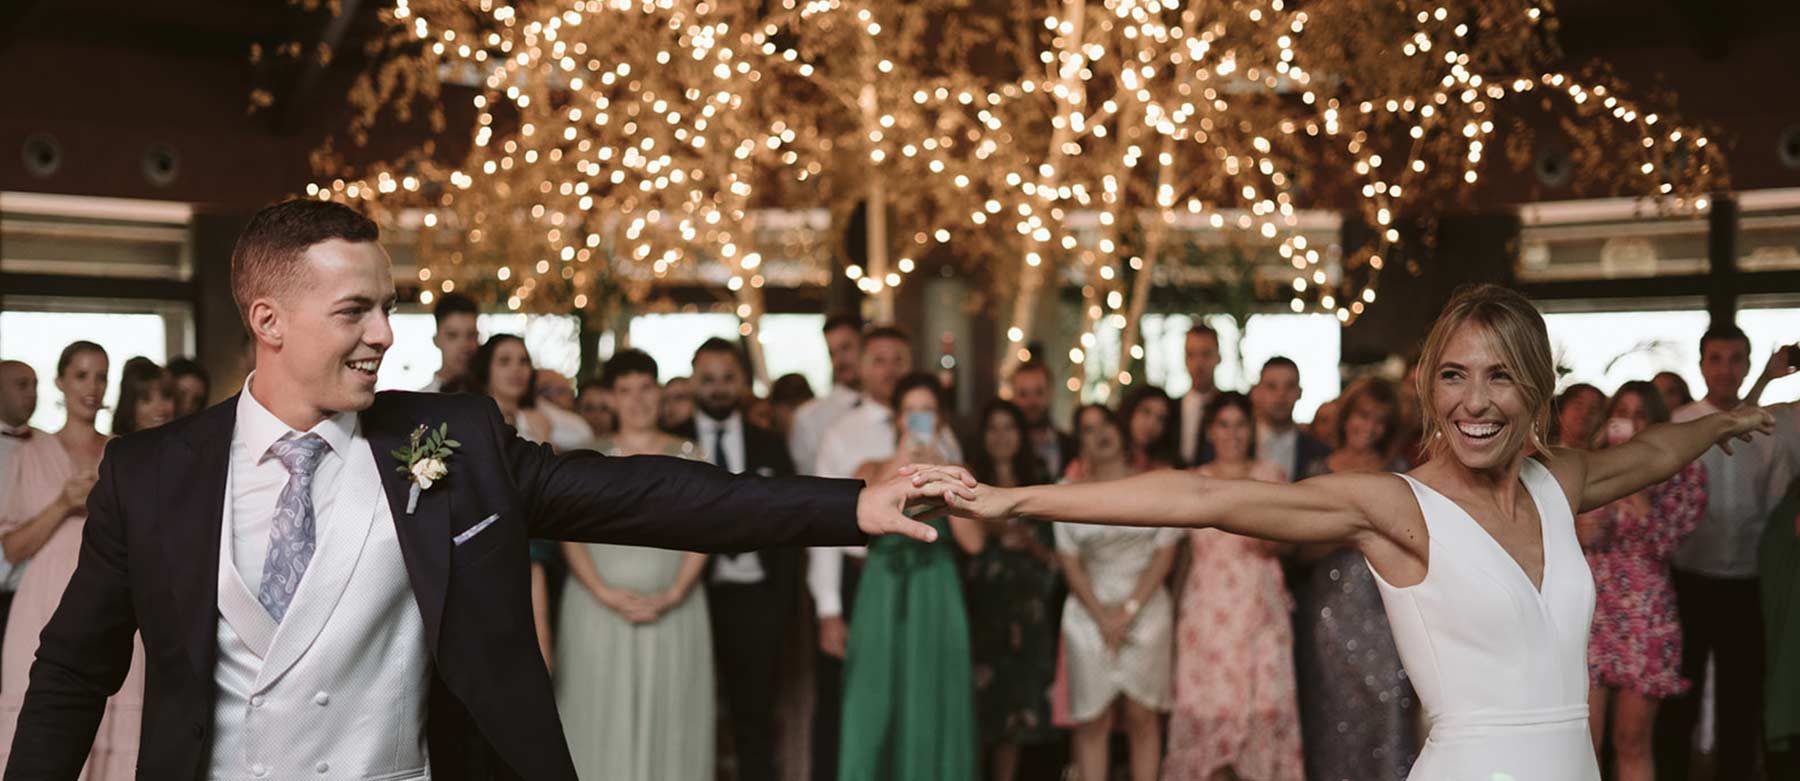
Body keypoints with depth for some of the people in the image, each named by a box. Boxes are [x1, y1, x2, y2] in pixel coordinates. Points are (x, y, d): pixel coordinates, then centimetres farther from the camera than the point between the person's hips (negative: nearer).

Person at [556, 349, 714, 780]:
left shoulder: (687, 456, 7)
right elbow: (570, 534, -1)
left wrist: (673, 594, -12)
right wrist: (605, 593, -14)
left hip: (673, 611, 0)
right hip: (599, 610, 0)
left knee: (667, 718, 2)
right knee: (603, 716, 0)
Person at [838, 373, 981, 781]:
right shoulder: (873, 470, 8)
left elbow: (973, 541, -6)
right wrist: (897, 467, -13)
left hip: (936, 604, 0)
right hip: (883, 600, 0)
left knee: (933, 712, 2)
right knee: (876, 709, -2)